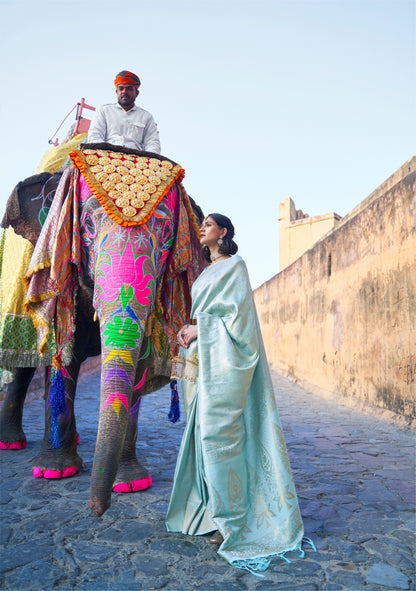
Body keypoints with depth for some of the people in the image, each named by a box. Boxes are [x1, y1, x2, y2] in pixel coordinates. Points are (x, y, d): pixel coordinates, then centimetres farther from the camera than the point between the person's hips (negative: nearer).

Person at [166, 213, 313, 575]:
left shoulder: (234, 265, -3)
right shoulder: (209, 272, 21)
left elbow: (237, 312, -12)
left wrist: (199, 330, -12)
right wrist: (191, 330, 5)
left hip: (223, 355, -8)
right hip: (203, 356, 9)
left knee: (219, 431, -10)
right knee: (204, 428, 8)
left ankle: (233, 517, 0)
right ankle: (212, 506, 18)